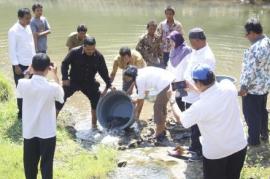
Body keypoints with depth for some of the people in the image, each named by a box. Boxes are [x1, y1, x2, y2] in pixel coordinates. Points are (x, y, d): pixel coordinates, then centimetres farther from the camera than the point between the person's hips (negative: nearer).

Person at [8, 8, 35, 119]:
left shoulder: (28, 28, 7)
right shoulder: (13, 31, -15)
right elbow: (12, 50, -14)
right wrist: (16, 65, -16)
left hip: (31, 63, 7)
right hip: (20, 64, -7)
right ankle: (21, 113, 14)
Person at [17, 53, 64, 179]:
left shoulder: (23, 84, -14)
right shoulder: (53, 87, -18)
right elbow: (61, 96, 5)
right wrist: (55, 75, 7)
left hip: (29, 132, 2)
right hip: (48, 133, -2)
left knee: (30, 163, 16)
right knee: (46, 163, 12)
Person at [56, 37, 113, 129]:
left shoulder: (98, 56, -12)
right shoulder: (75, 52, -18)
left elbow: (103, 71, -1)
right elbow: (65, 64, -8)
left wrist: (109, 84, -3)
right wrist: (65, 78, -14)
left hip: (89, 83, 2)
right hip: (73, 81, -2)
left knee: (97, 100, -4)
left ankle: (94, 124, 12)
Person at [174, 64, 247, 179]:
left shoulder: (200, 106, -29)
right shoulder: (229, 86, -17)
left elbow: (181, 119, -8)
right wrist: (192, 88, 11)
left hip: (215, 153, -4)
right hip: (239, 146, 4)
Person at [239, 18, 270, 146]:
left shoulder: (255, 48, -27)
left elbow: (250, 70, -25)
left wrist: (244, 86, -17)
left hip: (253, 87, -9)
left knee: (251, 114, 6)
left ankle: (254, 140, 18)